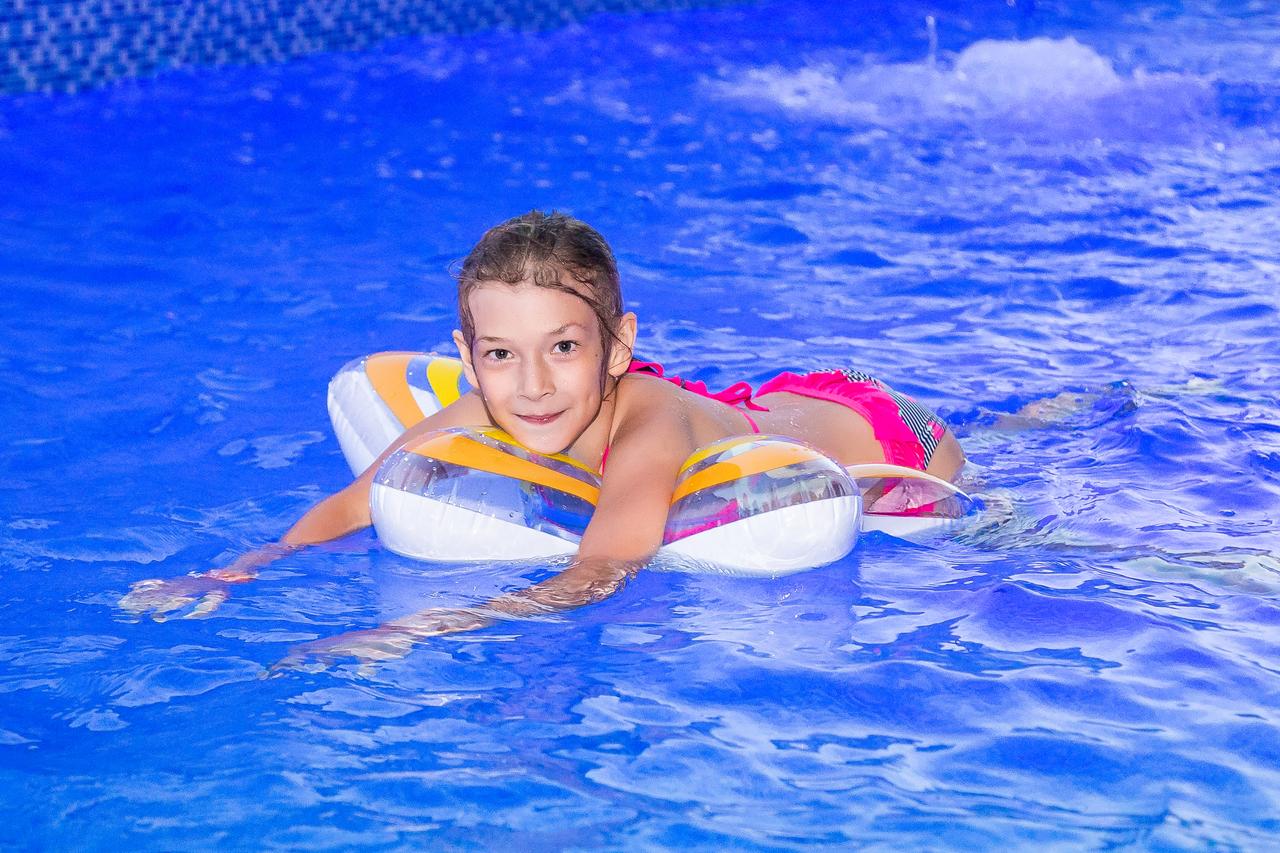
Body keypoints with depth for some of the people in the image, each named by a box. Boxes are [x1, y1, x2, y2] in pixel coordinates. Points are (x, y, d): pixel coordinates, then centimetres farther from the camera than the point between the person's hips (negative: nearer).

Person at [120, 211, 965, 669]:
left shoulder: (649, 428, -48)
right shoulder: (483, 417, -31)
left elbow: (597, 579, -60)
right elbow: (355, 505, -26)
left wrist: (419, 631, -71)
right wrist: (238, 573, -42)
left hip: (879, 441, -4)